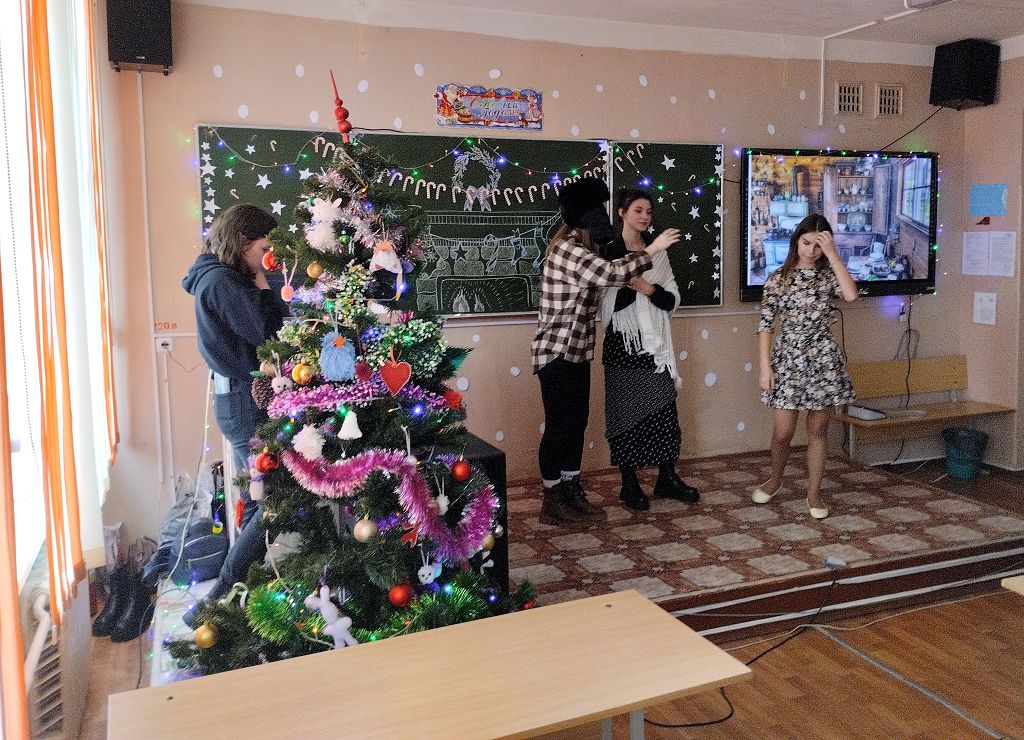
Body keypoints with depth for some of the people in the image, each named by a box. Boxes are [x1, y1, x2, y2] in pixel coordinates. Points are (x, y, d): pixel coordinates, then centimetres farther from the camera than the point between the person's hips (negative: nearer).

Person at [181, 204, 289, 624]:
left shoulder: (217, 278, 16)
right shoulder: (223, 281, -15)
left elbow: (252, 332, 16)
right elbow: (269, 333, -19)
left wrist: (258, 289, 5)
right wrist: (263, 287, -8)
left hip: (238, 399, 10)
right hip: (246, 402, -10)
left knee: (257, 501, 12)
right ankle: (217, 601, -3)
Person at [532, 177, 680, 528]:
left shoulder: (581, 248, 14)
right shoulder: (567, 249, -18)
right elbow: (610, 274, -27)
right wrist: (652, 249, -18)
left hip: (577, 351, 10)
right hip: (557, 352, -10)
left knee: (577, 420, 13)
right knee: (559, 423, -3)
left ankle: (572, 493, 23)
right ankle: (552, 502, 8)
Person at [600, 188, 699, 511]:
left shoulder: (657, 254, 12)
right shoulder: (609, 252, -3)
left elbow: (672, 300, 6)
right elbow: (610, 304, -12)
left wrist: (647, 287, -10)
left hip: (654, 341, 4)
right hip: (623, 342, -4)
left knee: (663, 409, 5)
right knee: (626, 410, 1)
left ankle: (667, 478, 17)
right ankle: (629, 484, 11)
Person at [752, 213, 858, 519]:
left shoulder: (828, 274, 3)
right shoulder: (778, 278, 0)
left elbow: (851, 295, -19)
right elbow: (765, 324, -2)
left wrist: (832, 254, -16)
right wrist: (765, 365, -9)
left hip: (823, 359, 1)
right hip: (788, 358, -1)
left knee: (818, 430, 7)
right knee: (783, 431, 2)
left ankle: (814, 492, 20)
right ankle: (775, 479, 29)